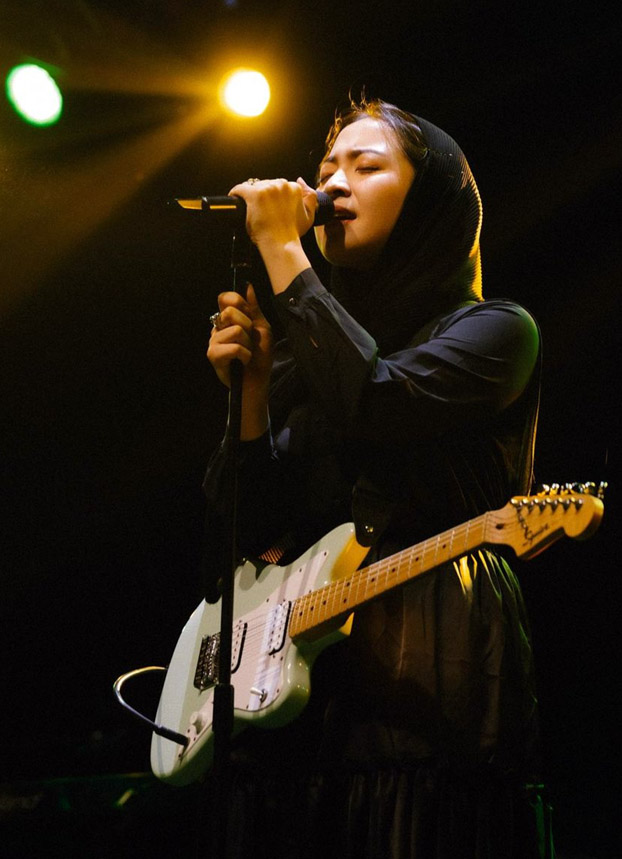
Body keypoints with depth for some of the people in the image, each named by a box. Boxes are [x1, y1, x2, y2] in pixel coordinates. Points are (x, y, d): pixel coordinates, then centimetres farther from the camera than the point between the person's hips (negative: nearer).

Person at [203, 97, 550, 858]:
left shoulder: (493, 330, 3)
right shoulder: (302, 357, 18)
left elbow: (375, 402, -18)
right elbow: (253, 531, 12)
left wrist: (282, 249, -9)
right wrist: (251, 389, -1)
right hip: (297, 695, 5)